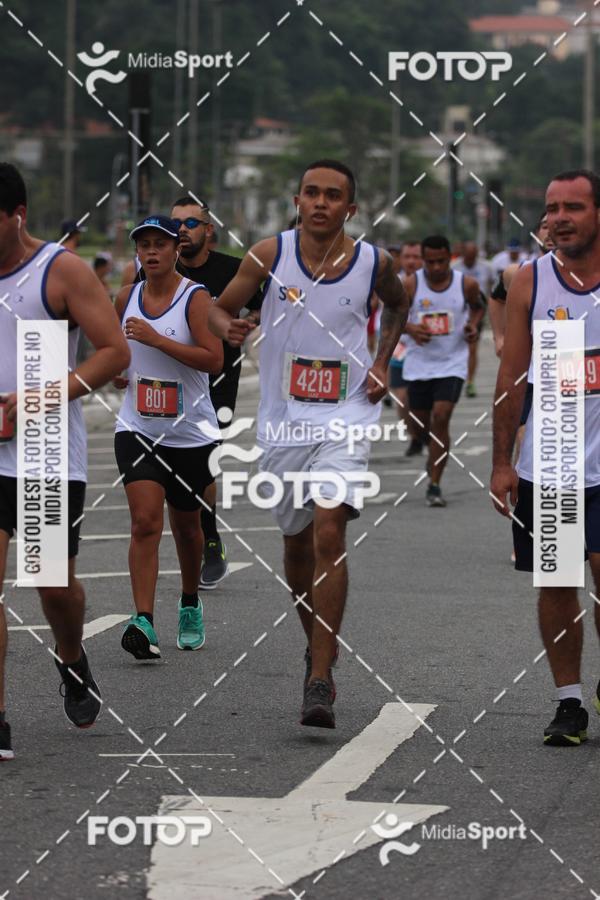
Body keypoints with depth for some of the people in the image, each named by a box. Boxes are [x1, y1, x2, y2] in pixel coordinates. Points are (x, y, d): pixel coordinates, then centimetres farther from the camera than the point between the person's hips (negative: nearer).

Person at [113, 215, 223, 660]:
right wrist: (115, 370, 5)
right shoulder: (127, 298, 5)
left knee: (186, 524, 15)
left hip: (190, 434, -2)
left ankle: (190, 605, 40)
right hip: (137, 428, 2)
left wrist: (156, 340, -25)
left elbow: (214, 359, -21)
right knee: (145, 522, -16)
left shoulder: (195, 297, -10)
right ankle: (143, 621, -22)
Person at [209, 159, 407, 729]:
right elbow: (220, 307, 6)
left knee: (329, 533, -18)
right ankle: (317, 648, 40)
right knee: (296, 542, 15)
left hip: (347, 415, -2)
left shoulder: (372, 263, -3)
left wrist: (381, 363, 7)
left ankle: (320, 683, -19)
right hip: (283, 419, 2)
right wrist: (229, 328, -17)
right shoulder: (270, 254, -4)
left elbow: (398, 305, 20)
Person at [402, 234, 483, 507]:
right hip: (419, 362, 2)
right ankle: (435, 455, 47)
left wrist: (474, 325, -5)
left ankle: (434, 485, -13)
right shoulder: (410, 285, -7)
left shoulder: (466, 284, -5)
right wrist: (410, 328, -20)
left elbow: (477, 306, 16)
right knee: (421, 422, 12)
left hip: (452, 363, -2)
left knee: (441, 417, -17)